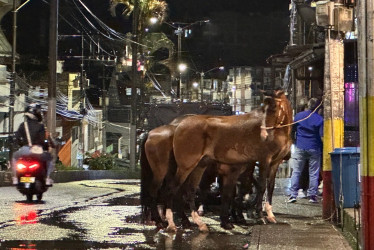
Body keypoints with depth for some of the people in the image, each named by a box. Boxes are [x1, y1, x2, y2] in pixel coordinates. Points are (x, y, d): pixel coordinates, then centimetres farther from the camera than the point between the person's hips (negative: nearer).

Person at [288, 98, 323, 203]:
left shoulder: (298, 116, 1)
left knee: (296, 172, 5)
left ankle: (293, 195, -1)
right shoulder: (319, 119, -8)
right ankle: (312, 196, 5)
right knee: (313, 173, 5)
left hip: (300, 148, 2)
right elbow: (322, 136, -10)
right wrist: (322, 150, 3)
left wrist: (294, 142, 28)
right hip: (314, 149, -2)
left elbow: (292, 130, 12)